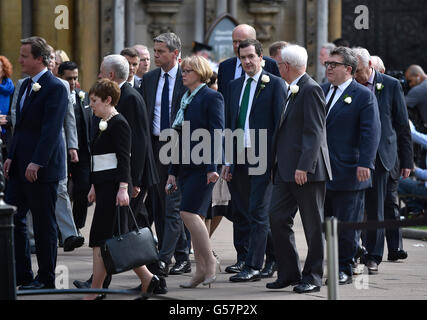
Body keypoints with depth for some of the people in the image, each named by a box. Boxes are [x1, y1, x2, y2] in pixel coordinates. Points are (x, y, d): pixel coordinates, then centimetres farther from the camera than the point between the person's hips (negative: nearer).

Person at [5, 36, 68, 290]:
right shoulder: (26, 86, 14)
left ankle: (46, 278, 8)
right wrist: (11, 156, 12)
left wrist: (36, 163, -24)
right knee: (13, 218, 8)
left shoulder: (55, 88, -14)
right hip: (21, 165, 9)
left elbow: (51, 129, -20)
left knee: (44, 224, 0)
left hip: (43, 167, -9)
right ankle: (21, 274, 15)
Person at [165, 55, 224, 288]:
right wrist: (172, 171, 17)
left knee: (190, 213, -16)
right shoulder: (185, 99, 17)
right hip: (186, 167, 8)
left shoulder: (211, 98, -7)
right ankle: (201, 269, 9)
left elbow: (216, 134, -13)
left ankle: (210, 262, -6)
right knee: (194, 217, 6)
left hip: (202, 167, -8)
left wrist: (212, 167, -20)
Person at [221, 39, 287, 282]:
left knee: (258, 214, -6)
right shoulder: (235, 86, 15)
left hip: (262, 157, -6)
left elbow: (280, 123, -6)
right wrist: (227, 160, 13)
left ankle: (254, 267, -7)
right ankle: (243, 258, 24)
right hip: (239, 157, 6)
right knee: (240, 212, 12)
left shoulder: (275, 84, -3)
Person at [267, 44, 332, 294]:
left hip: (307, 171, -9)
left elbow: (314, 132, -18)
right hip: (287, 170, 9)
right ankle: (289, 273, 11)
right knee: (278, 218, 4)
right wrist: (278, 166, 19)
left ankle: (313, 277, 6)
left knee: (313, 225, 0)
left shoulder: (311, 90, -12)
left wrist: (303, 167, -23)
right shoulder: (294, 91, 18)